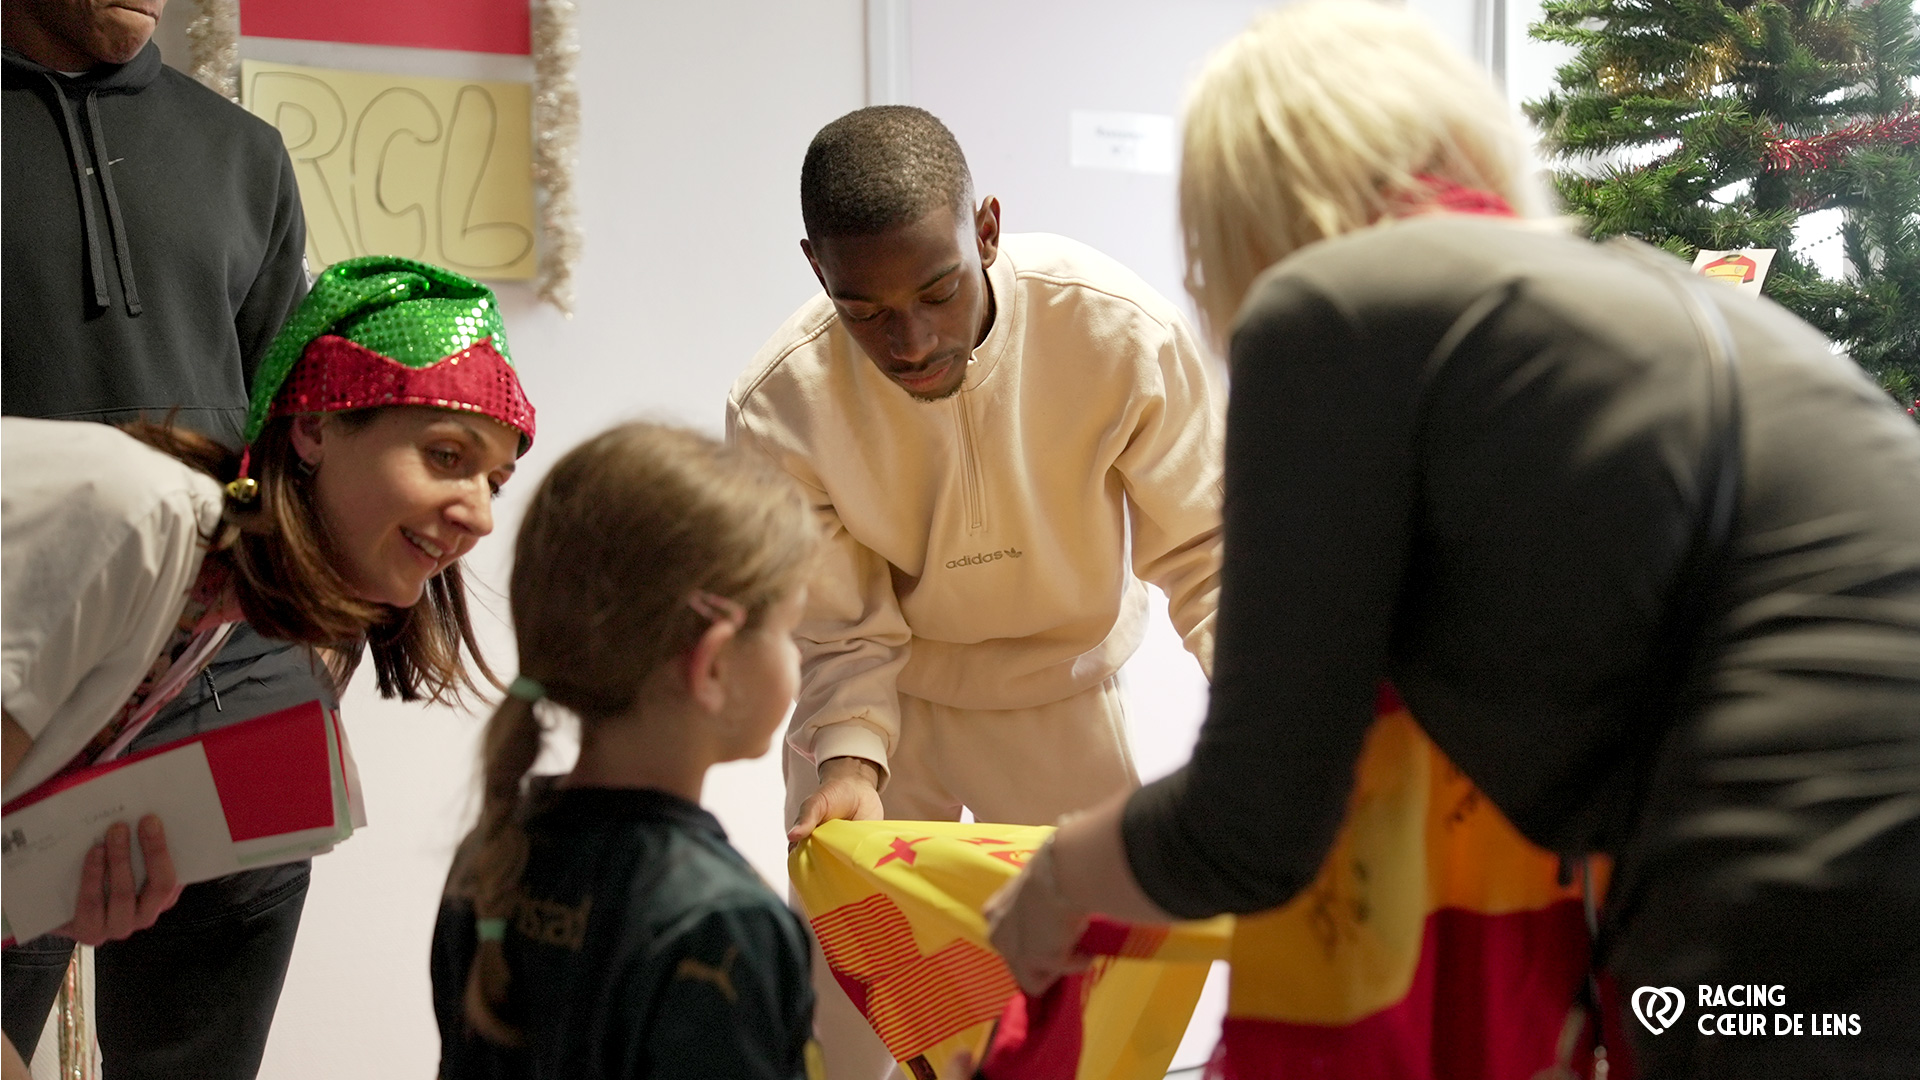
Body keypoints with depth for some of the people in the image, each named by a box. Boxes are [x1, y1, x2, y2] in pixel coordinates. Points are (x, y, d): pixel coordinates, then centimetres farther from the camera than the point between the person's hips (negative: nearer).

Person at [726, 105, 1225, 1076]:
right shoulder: (779, 410, -26)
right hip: (886, 703, 0)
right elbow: (845, 632, -15)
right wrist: (849, 760, -33)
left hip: (1061, 695, 1)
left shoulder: (1125, 333, -29)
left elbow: (1204, 550, -19)